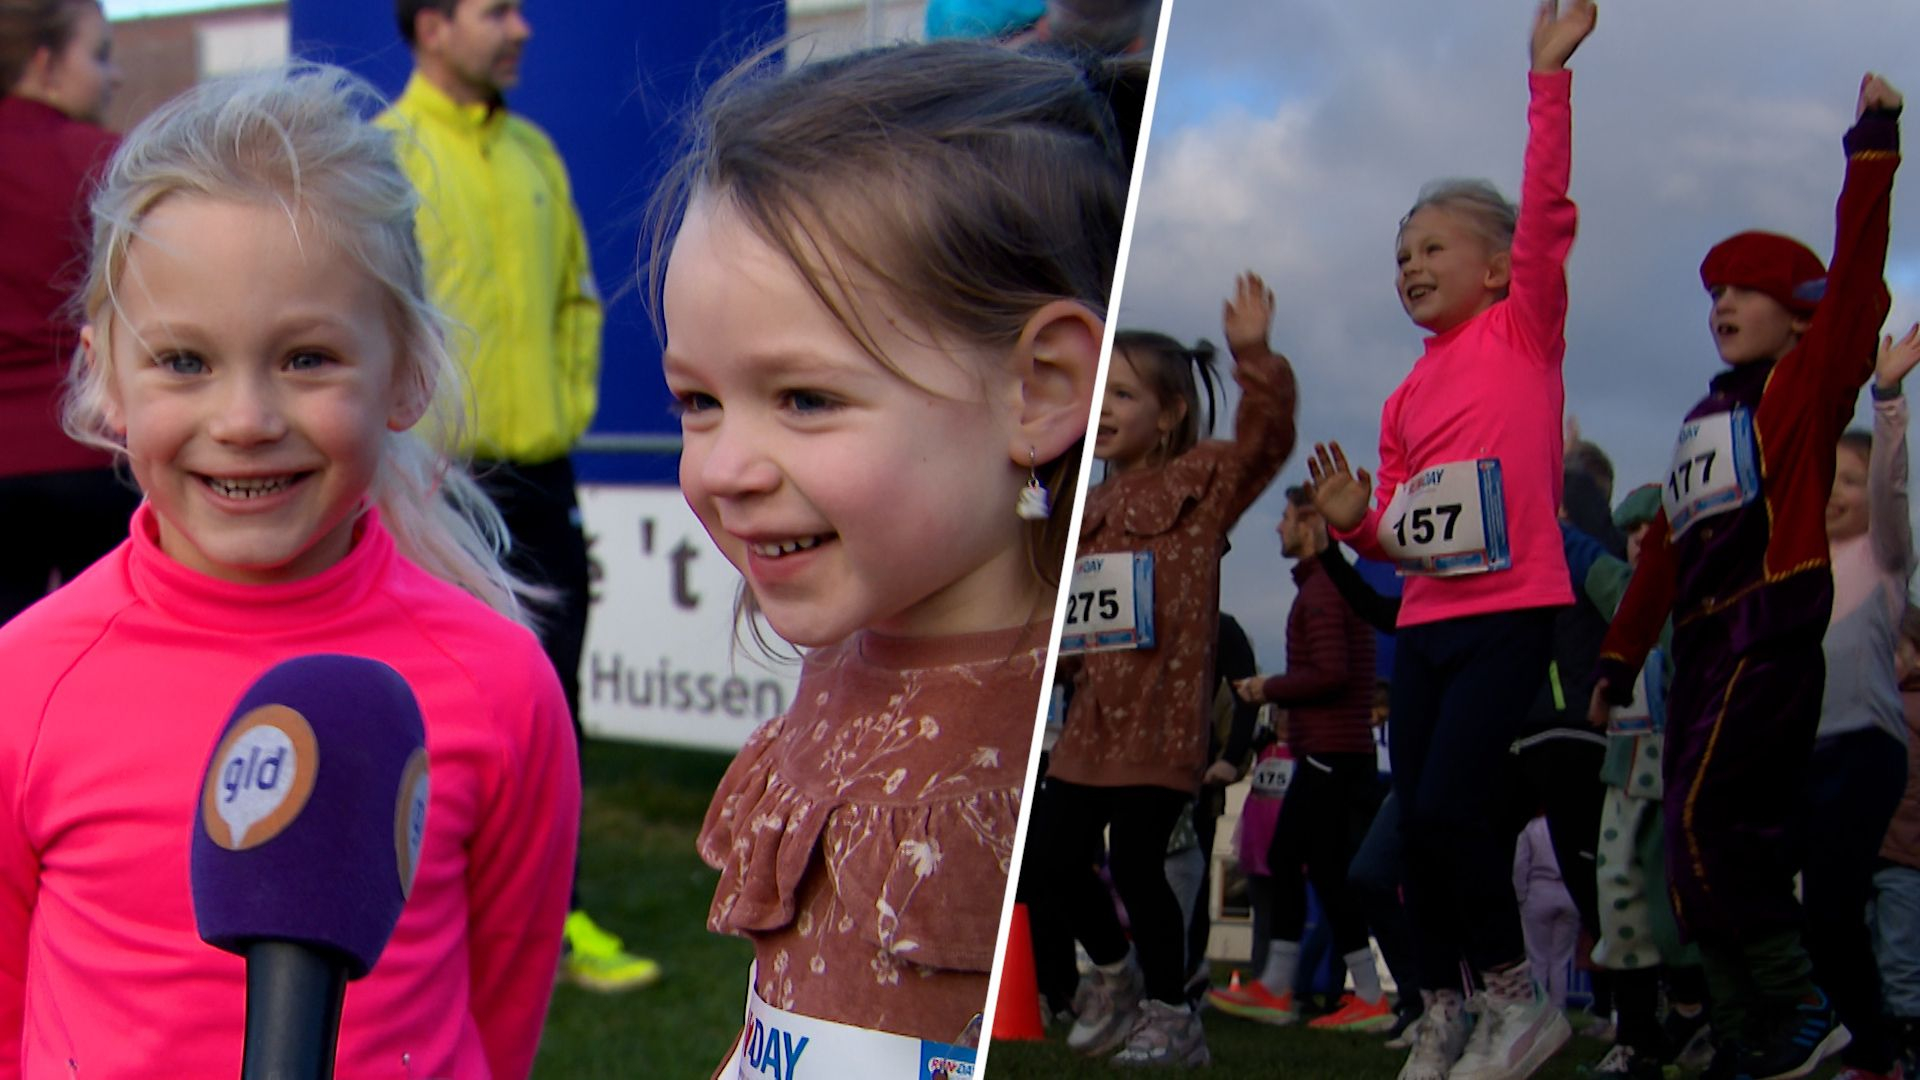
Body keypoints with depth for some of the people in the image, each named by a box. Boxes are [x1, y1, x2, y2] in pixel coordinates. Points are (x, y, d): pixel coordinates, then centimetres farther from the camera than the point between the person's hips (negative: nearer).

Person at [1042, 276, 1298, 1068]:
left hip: (1162, 713, -7)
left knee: (1134, 859, -8)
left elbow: (1265, 437, -19)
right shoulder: (1091, 508, 15)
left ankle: (1171, 1016, 9)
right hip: (1093, 714, 7)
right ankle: (1115, 975, 34)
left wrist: (1254, 356, -30)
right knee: (1054, 848, 10)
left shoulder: (1202, 482, -3)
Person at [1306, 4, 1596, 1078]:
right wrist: (1357, 521, -3)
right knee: (1420, 819, 6)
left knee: (1448, 804, -15)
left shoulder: (1526, 333, 1)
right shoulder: (1406, 397, 15)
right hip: (1425, 622, 6)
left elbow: (1545, 213, -12)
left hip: (1512, 612, -6)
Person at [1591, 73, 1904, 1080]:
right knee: (1719, 850, 4)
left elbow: (1854, 281, -10)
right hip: (1700, 646, 8)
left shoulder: (1805, 385, 4)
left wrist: (1871, 149, -12)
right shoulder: (1702, 420, 24)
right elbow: (1666, 545, 25)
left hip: (1773, 636, -8)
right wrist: (1620, 654, 24)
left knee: (1706, 822, -21)